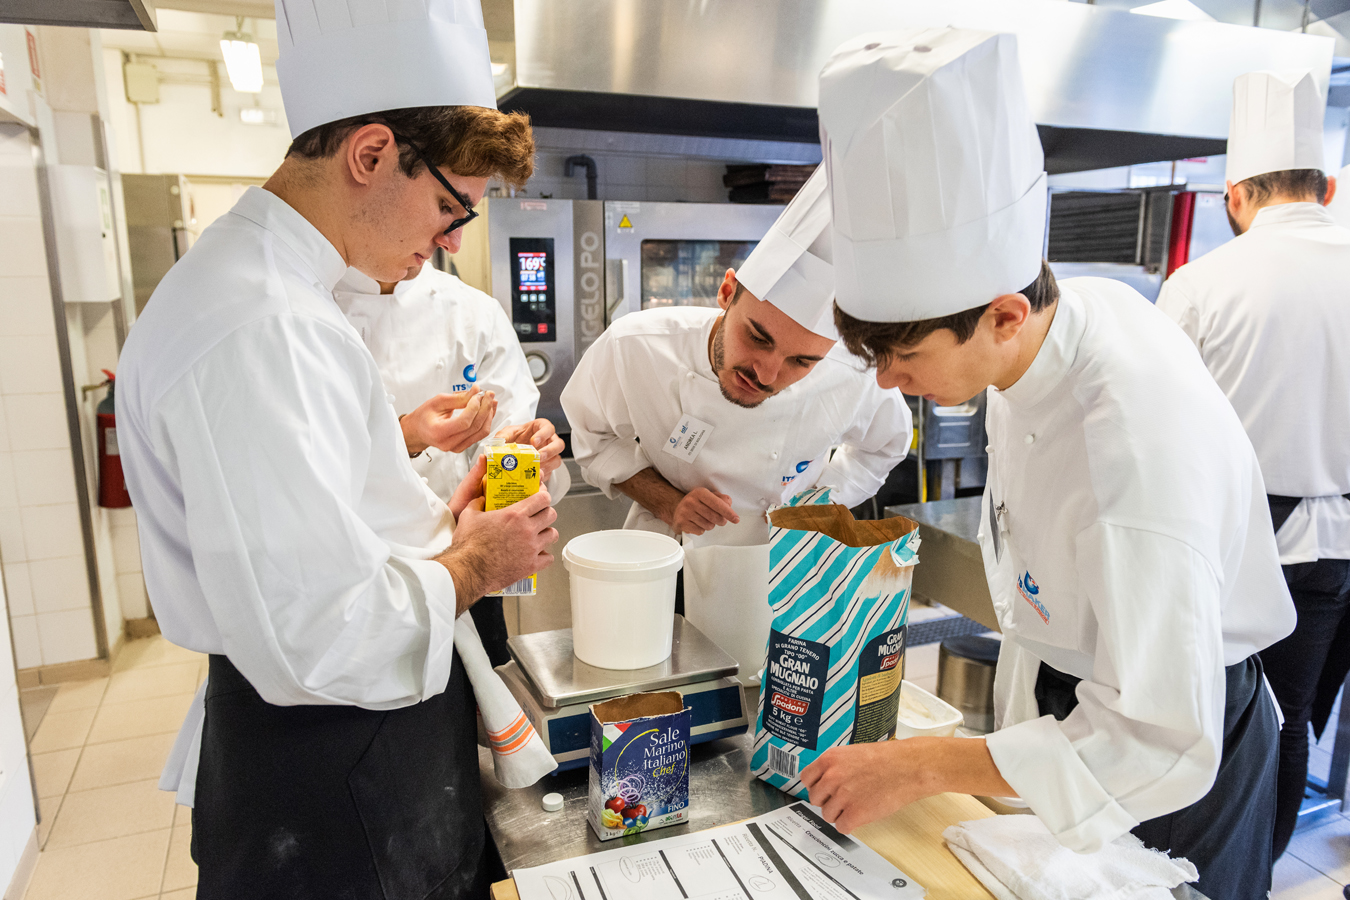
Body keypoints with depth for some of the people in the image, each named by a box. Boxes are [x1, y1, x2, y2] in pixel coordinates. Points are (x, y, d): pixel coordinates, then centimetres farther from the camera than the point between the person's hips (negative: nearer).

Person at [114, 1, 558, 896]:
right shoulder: (255, 328, -28)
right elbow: (310, 637, -31)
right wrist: (472, 564, -16)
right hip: (326, 782, -10)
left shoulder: (279, 291, 7)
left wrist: (436, 525, 4)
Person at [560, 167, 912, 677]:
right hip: (666, 572, 0)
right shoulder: (634, 347, -25)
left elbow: (885, 442, 5)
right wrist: (665, 501, -17)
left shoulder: (854, 381, -22)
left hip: (778, 584, 0)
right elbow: (594, 435, -3)